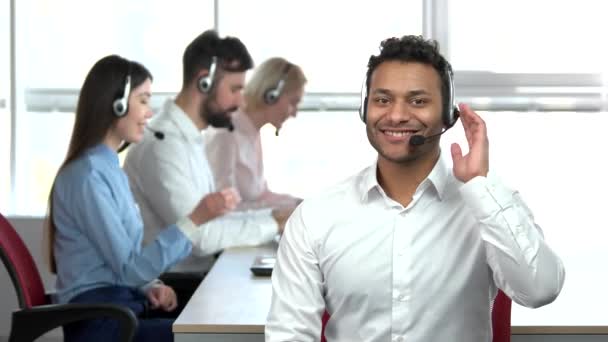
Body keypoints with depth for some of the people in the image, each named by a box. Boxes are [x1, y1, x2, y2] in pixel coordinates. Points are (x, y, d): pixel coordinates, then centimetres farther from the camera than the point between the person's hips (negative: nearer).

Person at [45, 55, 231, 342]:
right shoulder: (87, 175, -15)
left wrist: (149, 287, 0)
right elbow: (128, 268, -17)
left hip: (121, 305, 8)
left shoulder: (109, 167, 14)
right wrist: (194, 220, -21)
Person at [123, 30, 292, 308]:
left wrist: (276, 216, 2)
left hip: (193, 276, 9)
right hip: (172, 286, -9)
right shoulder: (162, 144, -18)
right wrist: (273, 224, -14)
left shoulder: (189, 138, 13)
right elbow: (200, 236, -23)